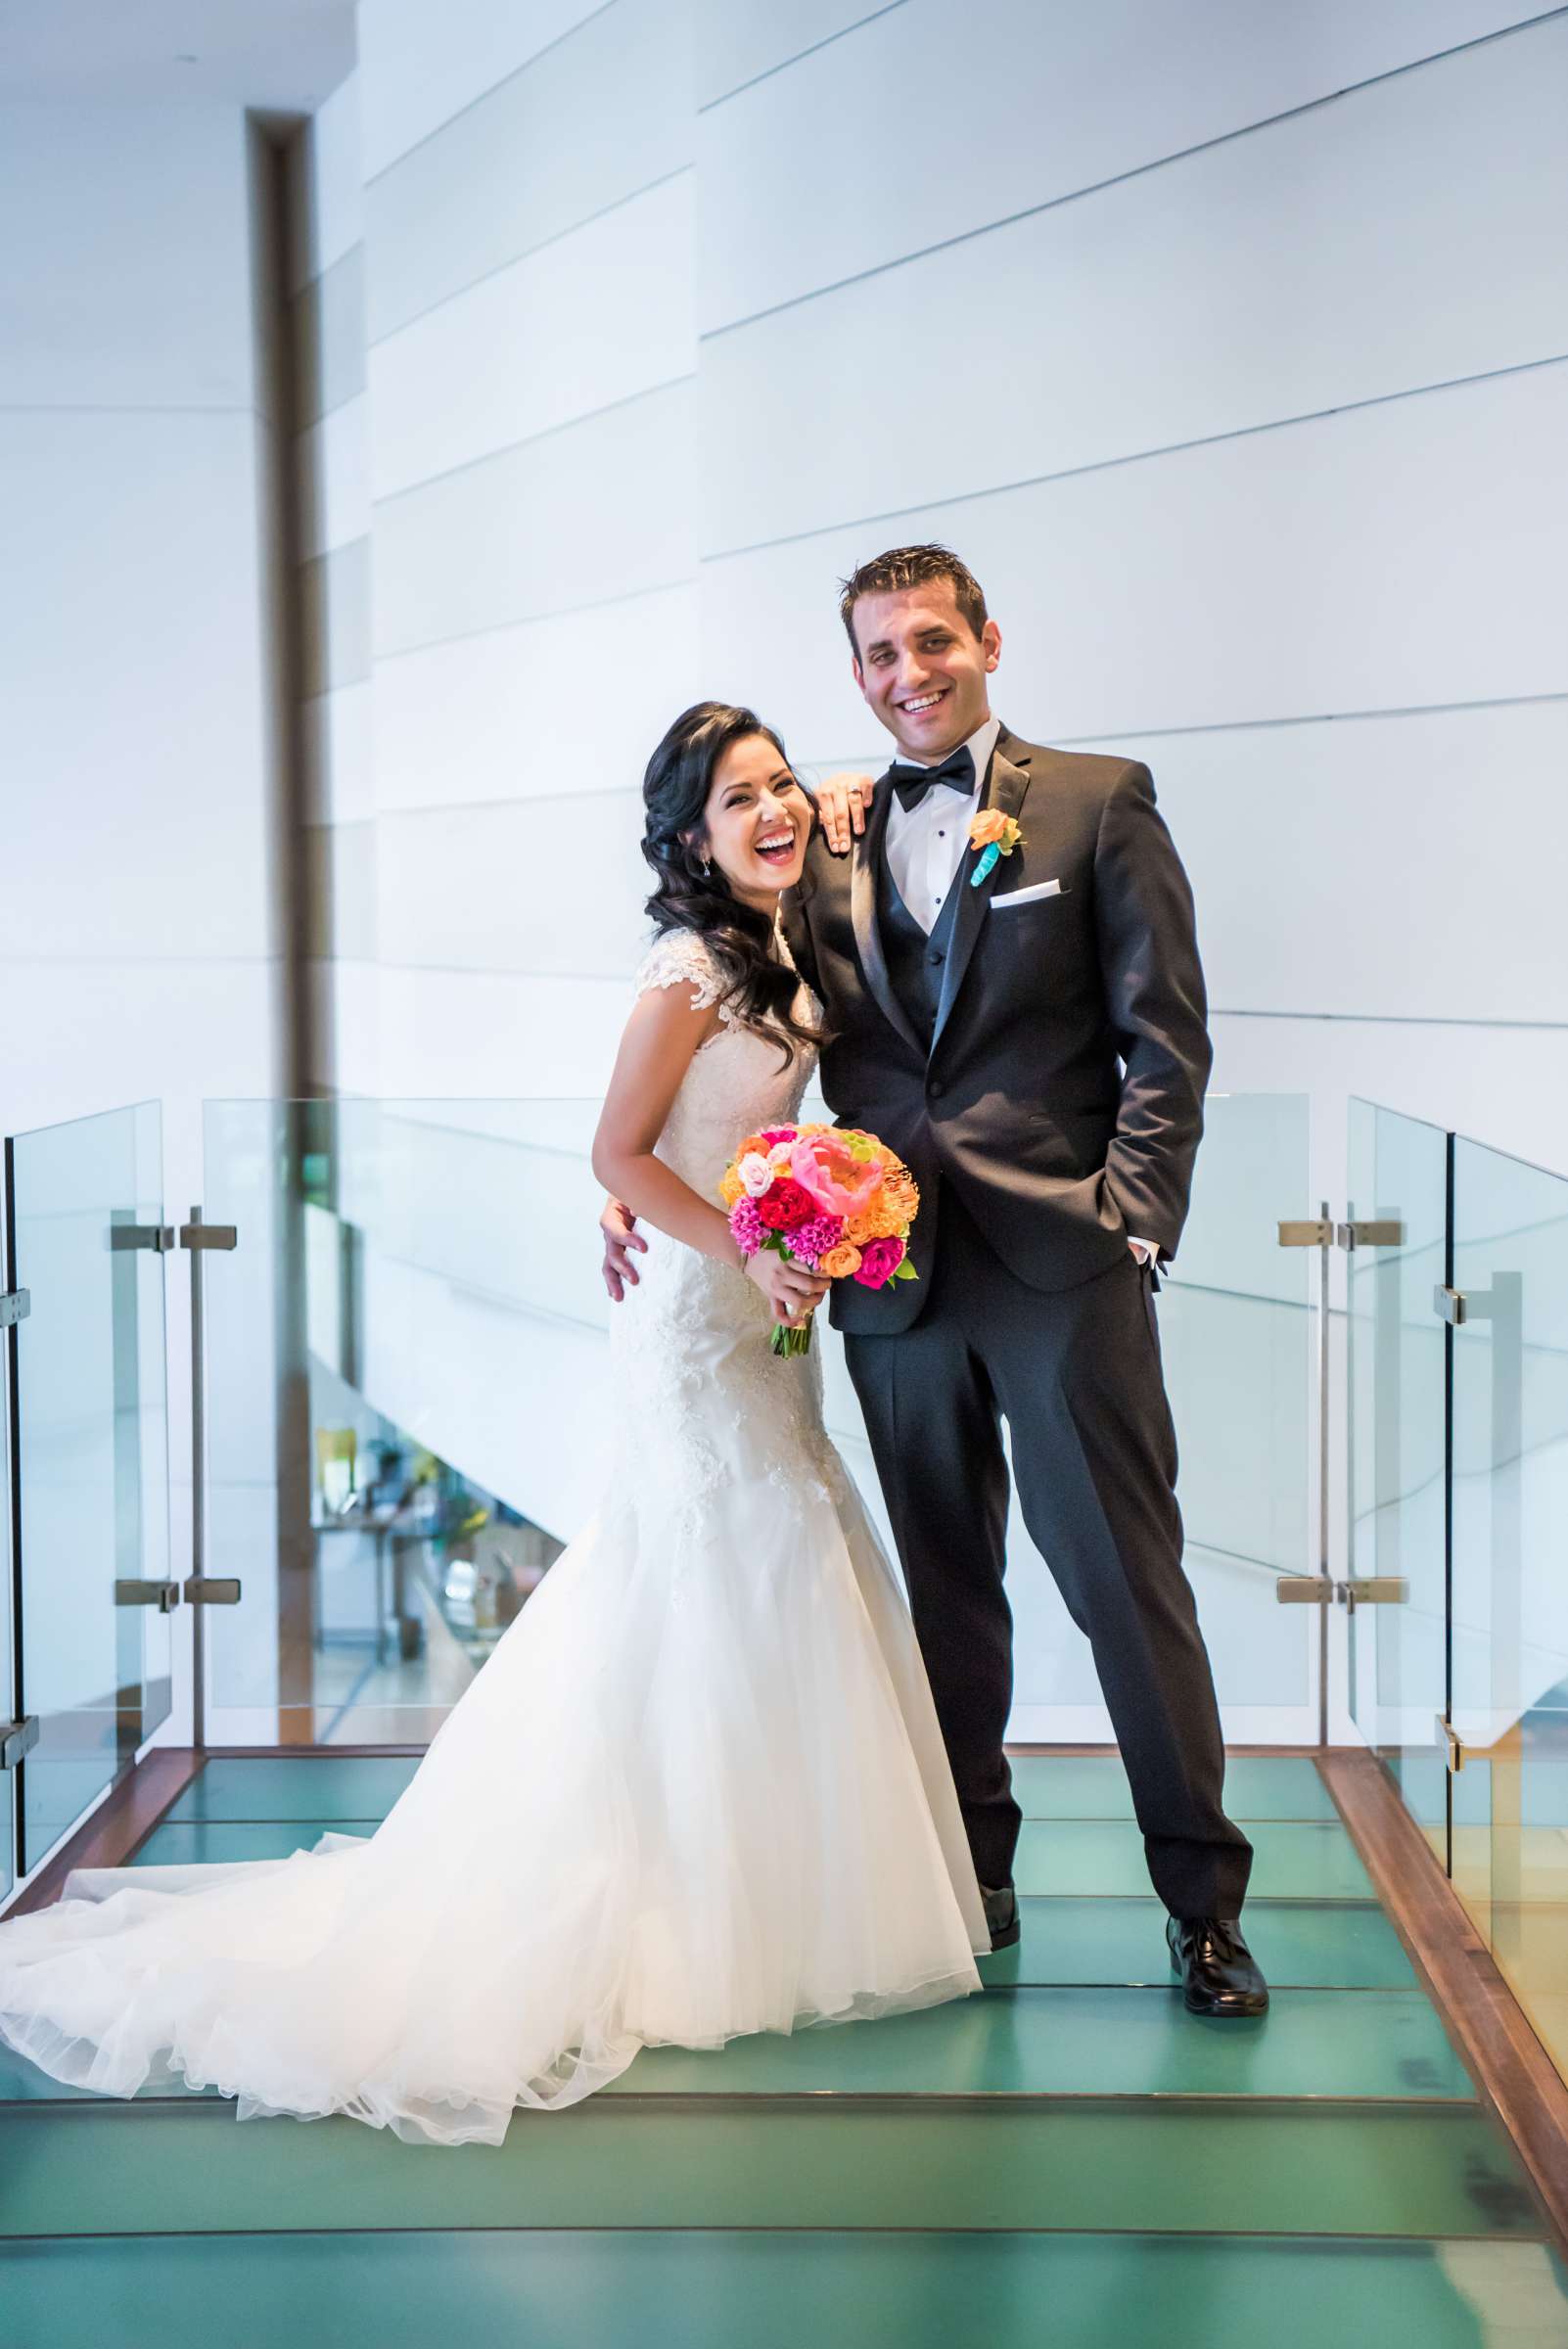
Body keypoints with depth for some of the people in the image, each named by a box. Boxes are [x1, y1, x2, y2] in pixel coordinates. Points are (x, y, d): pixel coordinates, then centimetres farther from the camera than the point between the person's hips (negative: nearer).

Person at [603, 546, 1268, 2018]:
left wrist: (1132, 1219, -10)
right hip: (896, 1276, 4)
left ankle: (1203, 1902, 11)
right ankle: (974, 1881, 25)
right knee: (945, 1591, 13)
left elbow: (1166, 1038, -1)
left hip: (1062, 1267, -3)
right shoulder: (830, 842, 11)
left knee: (1127, 1582, 0)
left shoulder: (1097, 802, 2)